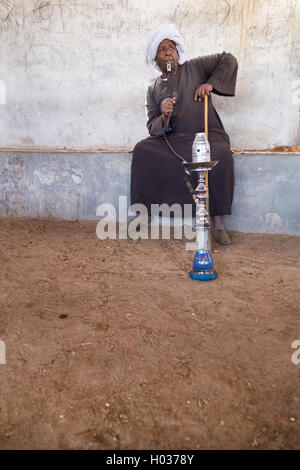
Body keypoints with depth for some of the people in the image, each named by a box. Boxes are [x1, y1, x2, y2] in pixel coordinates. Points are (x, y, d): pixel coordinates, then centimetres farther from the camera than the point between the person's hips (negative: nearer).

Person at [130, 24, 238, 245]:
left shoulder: (194, 68, 11)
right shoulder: (154, 90, 16)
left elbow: (228, 60, 9)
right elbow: (152, 126, 8)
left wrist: (210, 83, -4)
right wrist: (164, 116, -14)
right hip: (172, 140, 3)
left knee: (221, 155, -35)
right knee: (142, 150, -22)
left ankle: (218, 222, -28)